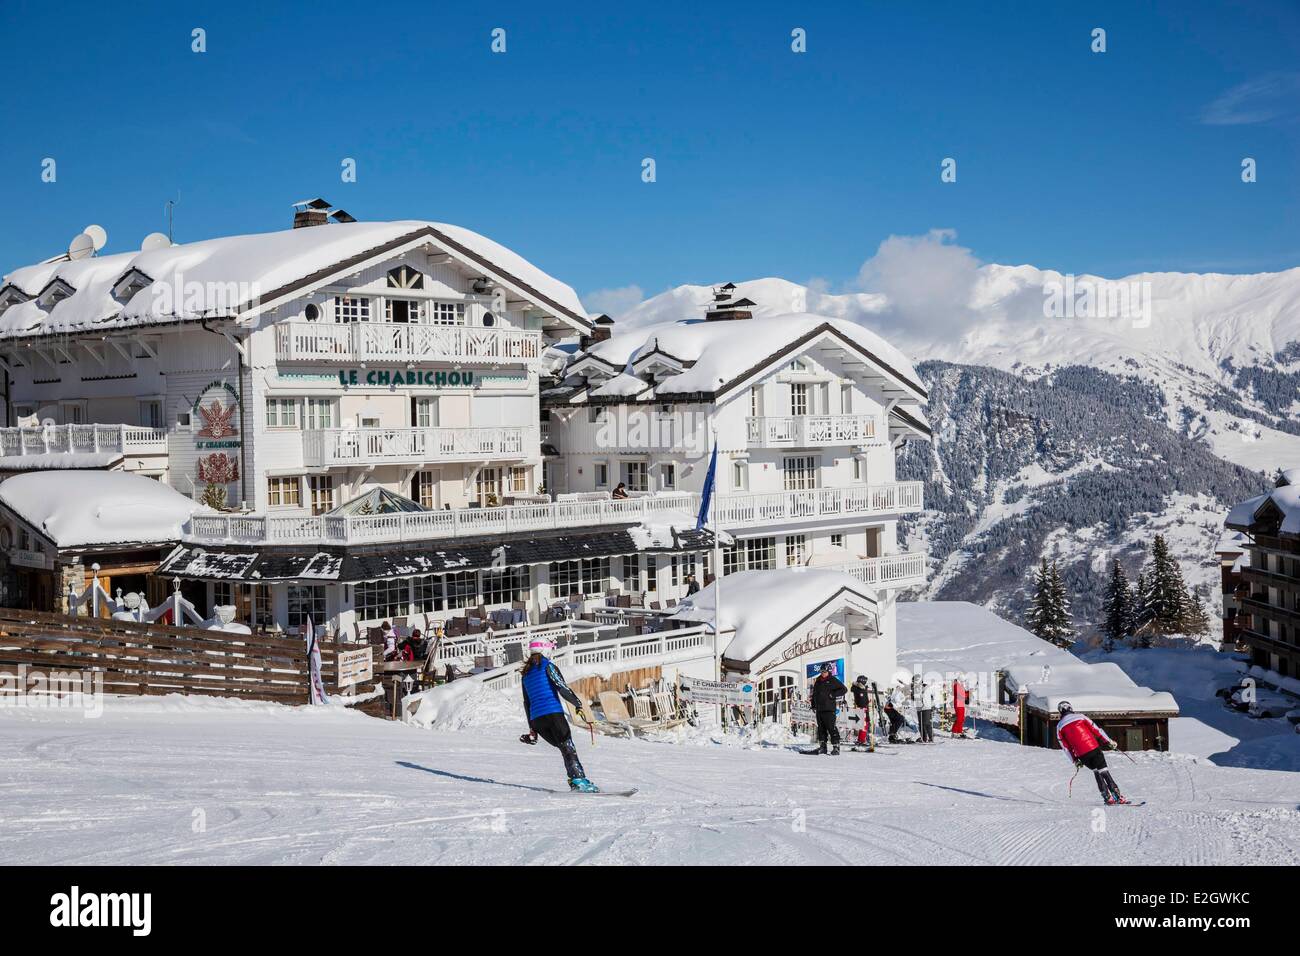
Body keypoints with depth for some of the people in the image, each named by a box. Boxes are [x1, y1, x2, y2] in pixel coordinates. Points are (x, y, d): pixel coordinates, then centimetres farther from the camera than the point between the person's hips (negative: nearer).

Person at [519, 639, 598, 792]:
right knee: (568, 748, -10)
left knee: (565, 748, 13)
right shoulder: (547, 665, 2)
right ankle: (579, 779, -25)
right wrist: (579, 705, -8)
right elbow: (563, 689, -10)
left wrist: (532, 728, 27)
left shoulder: (526, 674, 21)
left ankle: (575, 780, 0)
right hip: (553, 713, -6)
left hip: (536, 719, 6)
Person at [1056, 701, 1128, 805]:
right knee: (1104, 772, 4)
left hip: (1082, 756, 2)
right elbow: (1096, 730, 3)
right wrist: (1109, 742, 8)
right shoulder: (1080, 717, 4)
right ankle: (1118, 796, -3)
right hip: (1093, 749, -2)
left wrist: (1075, 760, 20)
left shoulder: (1060, 727, 7)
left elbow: (1066, 747, 11)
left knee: (1096, 772, 20)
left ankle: (1107, 797, 11)